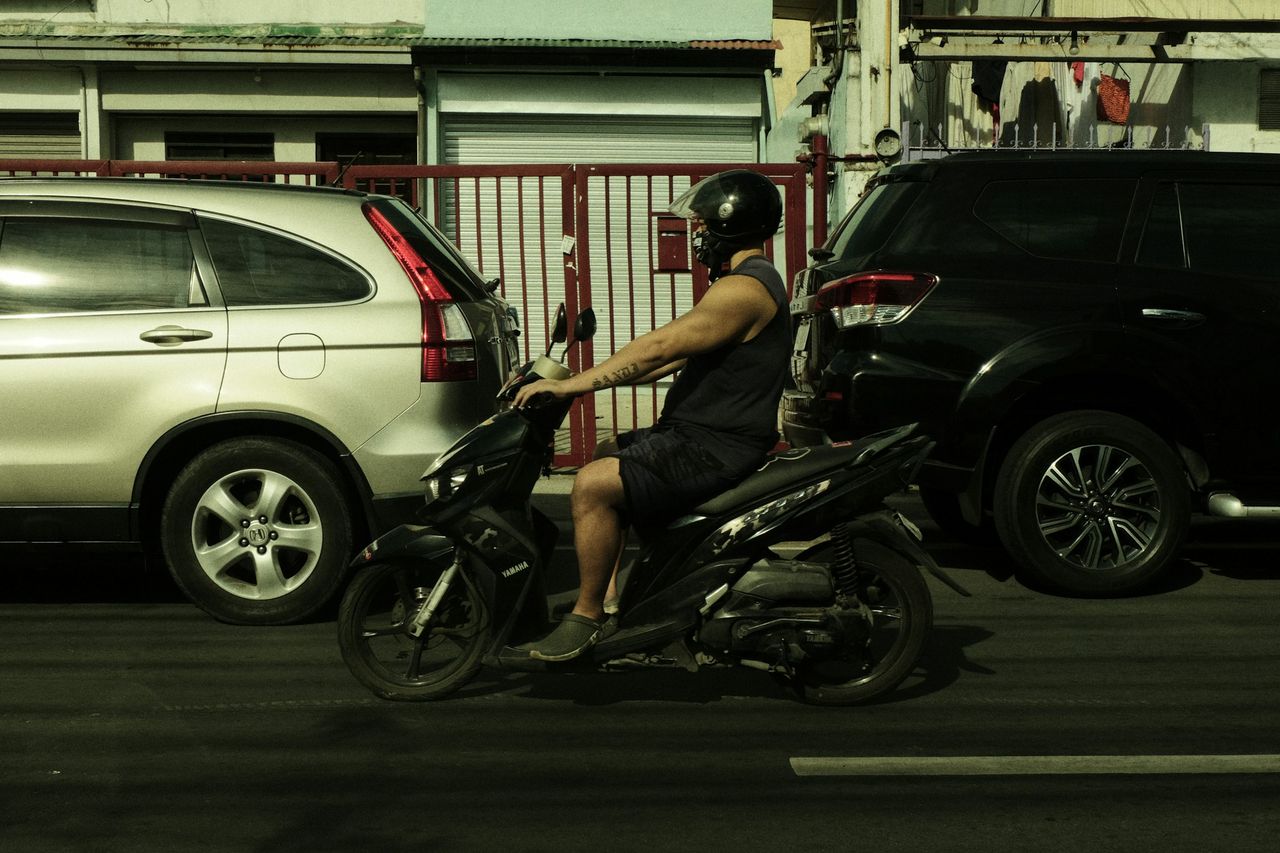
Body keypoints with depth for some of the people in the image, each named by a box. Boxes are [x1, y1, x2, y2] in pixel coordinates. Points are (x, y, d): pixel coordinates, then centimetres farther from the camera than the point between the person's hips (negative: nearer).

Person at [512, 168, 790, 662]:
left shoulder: (744, 288, -18)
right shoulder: (751, 280, 17)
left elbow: (660, 348, -25)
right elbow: (676, 357, 19)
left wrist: (570, 385, -22)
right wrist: (592, 377, 15)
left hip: (716, 449, -12)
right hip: (700, 432, 12)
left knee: (593, 485, -22)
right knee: (604, 456, 25)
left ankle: (588, 616, -8)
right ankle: (611, 596, 22)